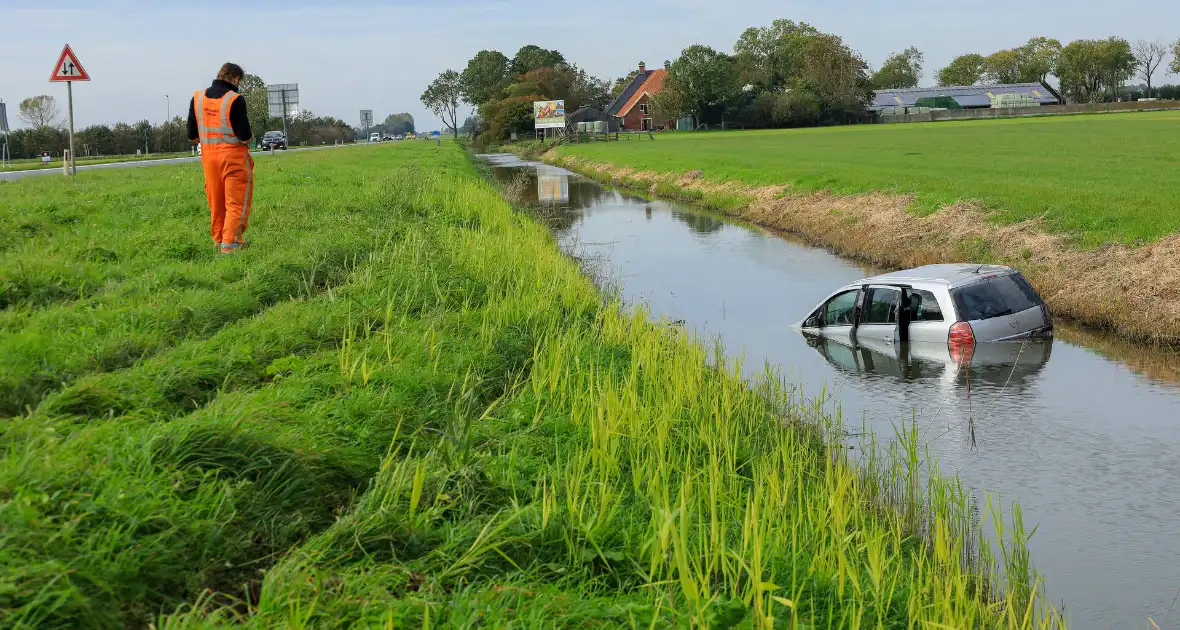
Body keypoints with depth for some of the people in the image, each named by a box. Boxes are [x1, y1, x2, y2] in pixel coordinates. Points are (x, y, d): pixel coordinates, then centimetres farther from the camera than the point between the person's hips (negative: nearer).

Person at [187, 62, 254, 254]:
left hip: (209, 155, 6)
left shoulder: (197, 98, 3)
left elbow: (192, 135, 6)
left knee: (216, 202, 15)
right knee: (237, 202, 1)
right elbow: (245, 136, -16)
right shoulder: (235, 100, -15)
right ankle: (230, 243, -3)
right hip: (233, 156, -6)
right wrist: (248, 137, 6)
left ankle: (219, 239, 23)